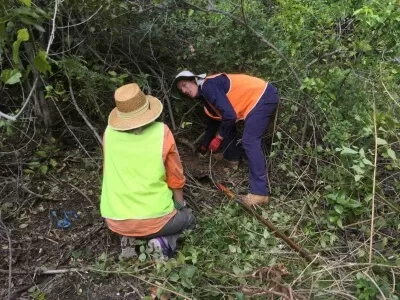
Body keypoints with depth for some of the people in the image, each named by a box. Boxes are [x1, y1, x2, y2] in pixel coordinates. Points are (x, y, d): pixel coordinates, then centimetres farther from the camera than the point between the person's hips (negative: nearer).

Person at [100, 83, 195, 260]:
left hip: (115, 221, 4)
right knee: (187, 218, 28)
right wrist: (180, 206, 20)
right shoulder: (161, 132, -9)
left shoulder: (109, 132, -2)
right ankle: (164, 242, -1)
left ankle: (128, 238, 8)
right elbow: (175, 177, 2)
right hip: (154, 220, -3)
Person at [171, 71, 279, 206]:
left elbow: (229, 115, -23)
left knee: (250, 142, -18)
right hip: (258, 98, 10)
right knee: (227, 127, 21)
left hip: (263, 96, -10)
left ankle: (260, 193, -19)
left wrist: (219, 138, -10)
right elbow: (214, 120, 28)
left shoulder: (208, 86, -16)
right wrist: (203, 146, 34)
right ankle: (232, 160, 35)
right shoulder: (205, 94, 15)